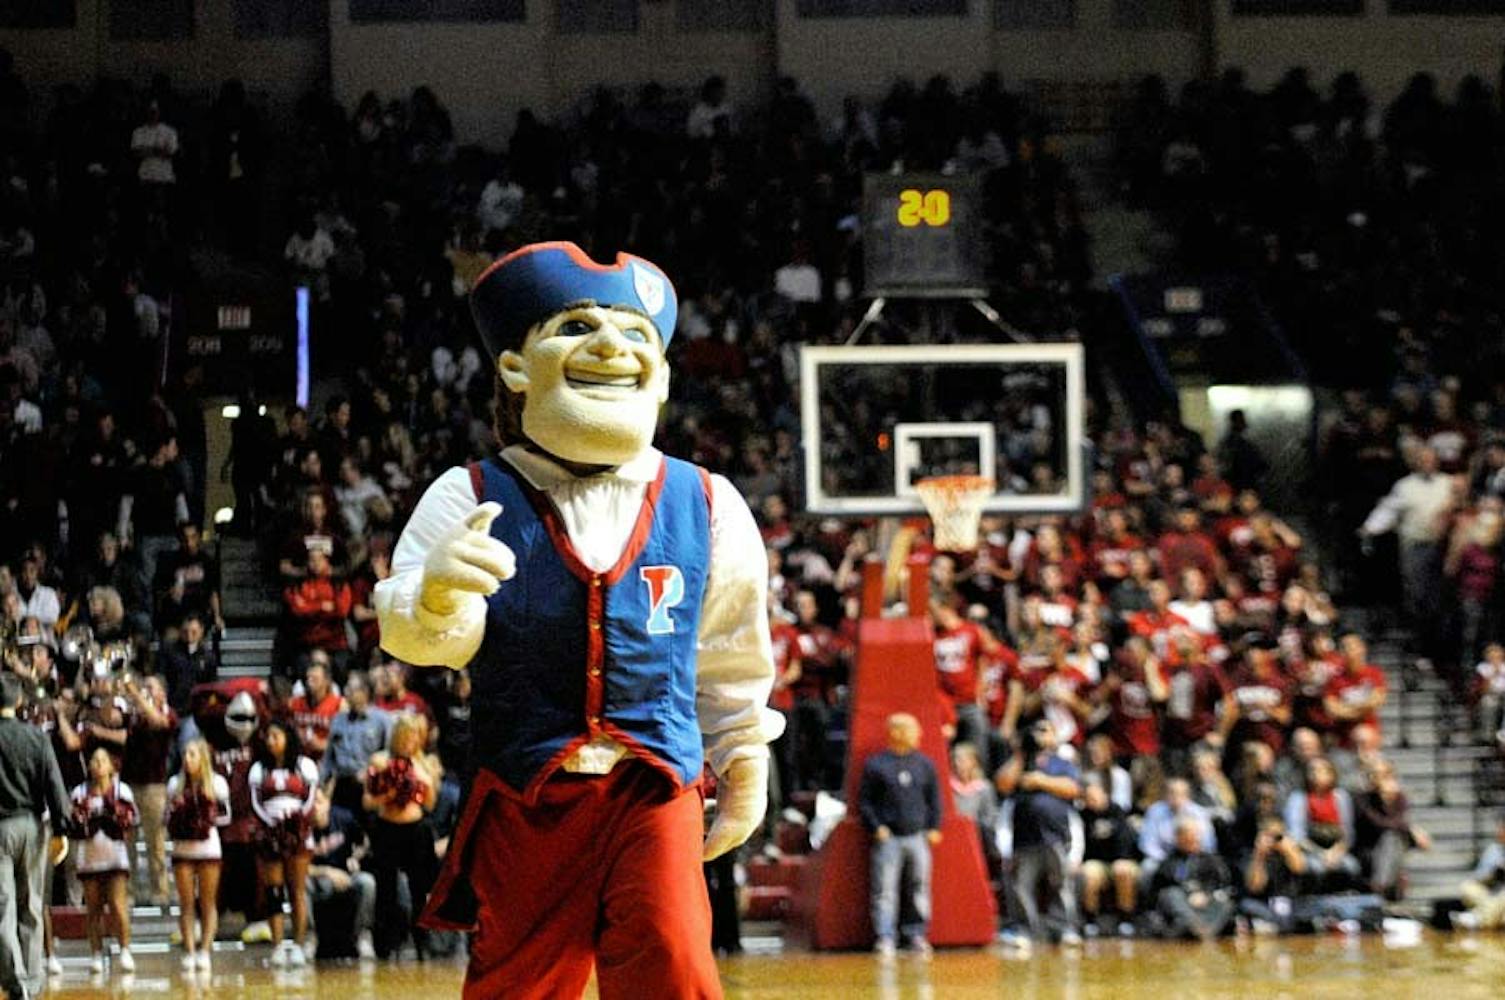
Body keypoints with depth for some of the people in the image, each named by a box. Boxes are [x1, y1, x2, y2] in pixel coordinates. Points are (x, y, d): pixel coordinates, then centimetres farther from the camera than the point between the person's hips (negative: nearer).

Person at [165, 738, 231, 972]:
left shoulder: (217, 783, 1)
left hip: (208, 848, -2)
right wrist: (174, 817, -9)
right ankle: (189, 951, 1)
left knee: (208, 903, 1)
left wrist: (210, 819, -13)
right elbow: (168, 817, 12)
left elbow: (225, 816, 5)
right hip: (182, 848, 2)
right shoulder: (175, 784, 8)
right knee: (186, 903, 0)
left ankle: (205, 951, 2)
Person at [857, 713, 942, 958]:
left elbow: (934, 799, 18)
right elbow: (864, 801, 3)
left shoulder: (924, 764, 11)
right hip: (888, 837, -4)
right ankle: (884, 938, -6)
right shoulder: (876, 765, 0)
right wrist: (876, 827, -7)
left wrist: (933, 828, 9)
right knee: (885, 890, -7)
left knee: (919, 888, 4)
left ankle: (916, 935, 13)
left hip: (918, 837, 4)